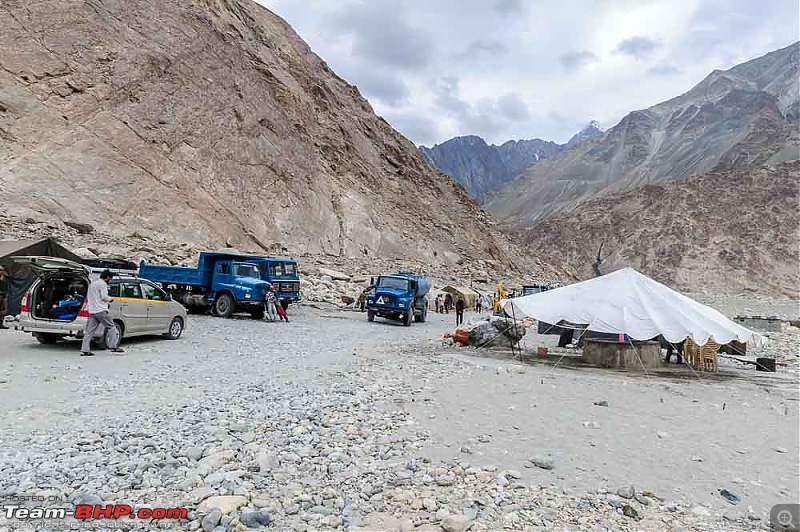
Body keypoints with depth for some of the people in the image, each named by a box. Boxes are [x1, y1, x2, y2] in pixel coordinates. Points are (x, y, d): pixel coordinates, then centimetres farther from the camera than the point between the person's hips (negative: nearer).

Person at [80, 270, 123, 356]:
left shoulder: (92, 284, 24)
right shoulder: (103, 284, -5)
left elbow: (88, 298, 29)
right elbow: (104, 296, -15)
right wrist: (110, 299, 4)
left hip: (91, 311, 8)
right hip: (101, 311, -8)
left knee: (89, 331, 5)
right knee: (111, 327, -2)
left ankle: (84, 350, 1)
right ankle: (113, 346, -6)